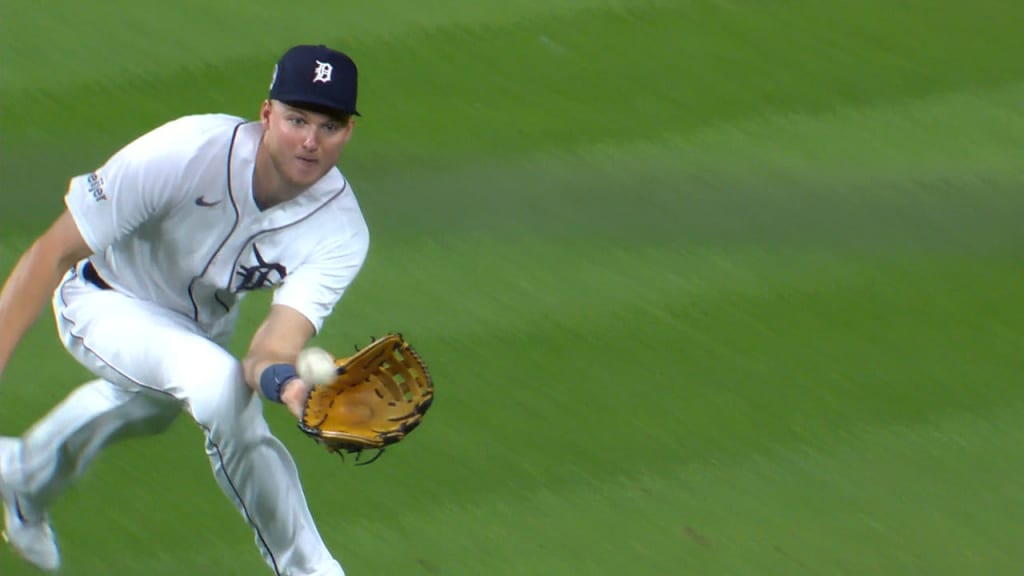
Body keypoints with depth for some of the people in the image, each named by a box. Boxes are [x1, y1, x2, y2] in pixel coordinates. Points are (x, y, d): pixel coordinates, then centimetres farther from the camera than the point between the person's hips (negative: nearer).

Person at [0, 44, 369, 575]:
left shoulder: (340, 231, -28)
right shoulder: (182, 154, -37)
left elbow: (275, 345, -41)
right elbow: (53, 252, -30)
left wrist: (282, 379, -65)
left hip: (202, 326, 5)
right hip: (105, 301, -5)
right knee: (222, 387, -31)